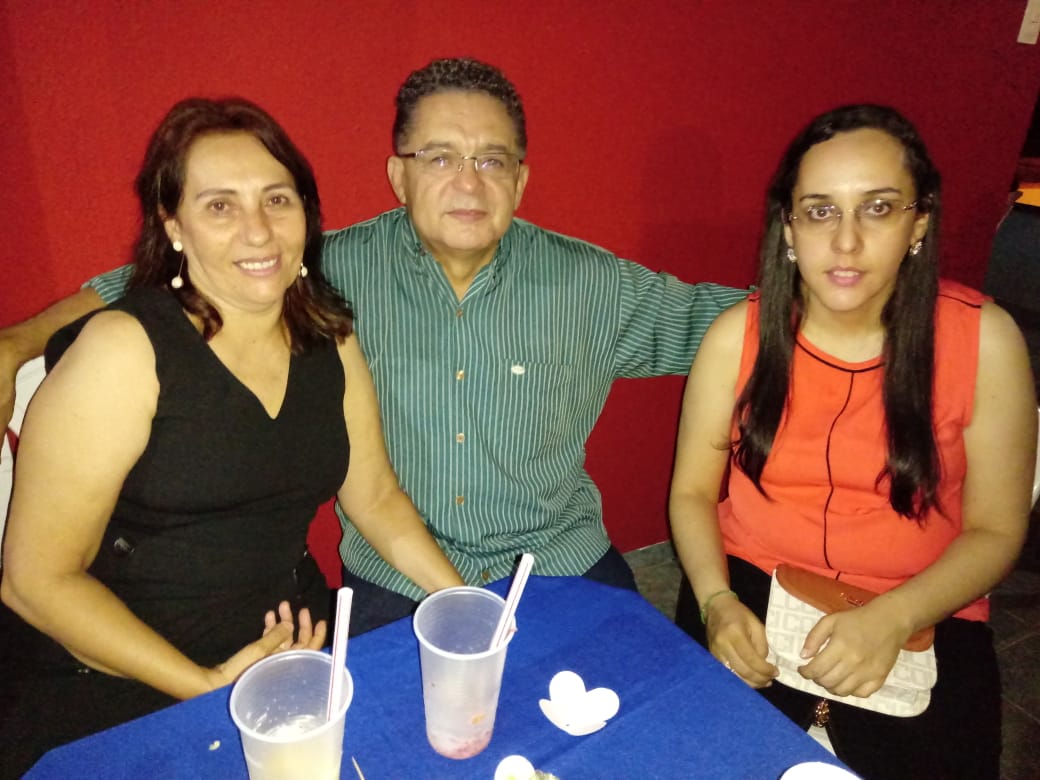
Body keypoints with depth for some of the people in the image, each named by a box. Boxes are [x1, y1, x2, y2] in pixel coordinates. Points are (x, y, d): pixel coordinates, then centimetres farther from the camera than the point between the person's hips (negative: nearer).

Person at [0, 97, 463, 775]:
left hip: (300, 650, 4)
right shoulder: (122, 350, -15)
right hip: (119, 699, -3)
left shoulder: (329, 338, 2)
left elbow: (376, 497, 9)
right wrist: (210, 688, -17)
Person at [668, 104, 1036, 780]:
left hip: (919, 616, 0)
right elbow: (692, 492, 1)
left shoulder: (984, 341, -8)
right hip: (752, 590, 0)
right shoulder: (739, 336, -6)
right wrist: (716, 600, -15)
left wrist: (891, 620, -18)